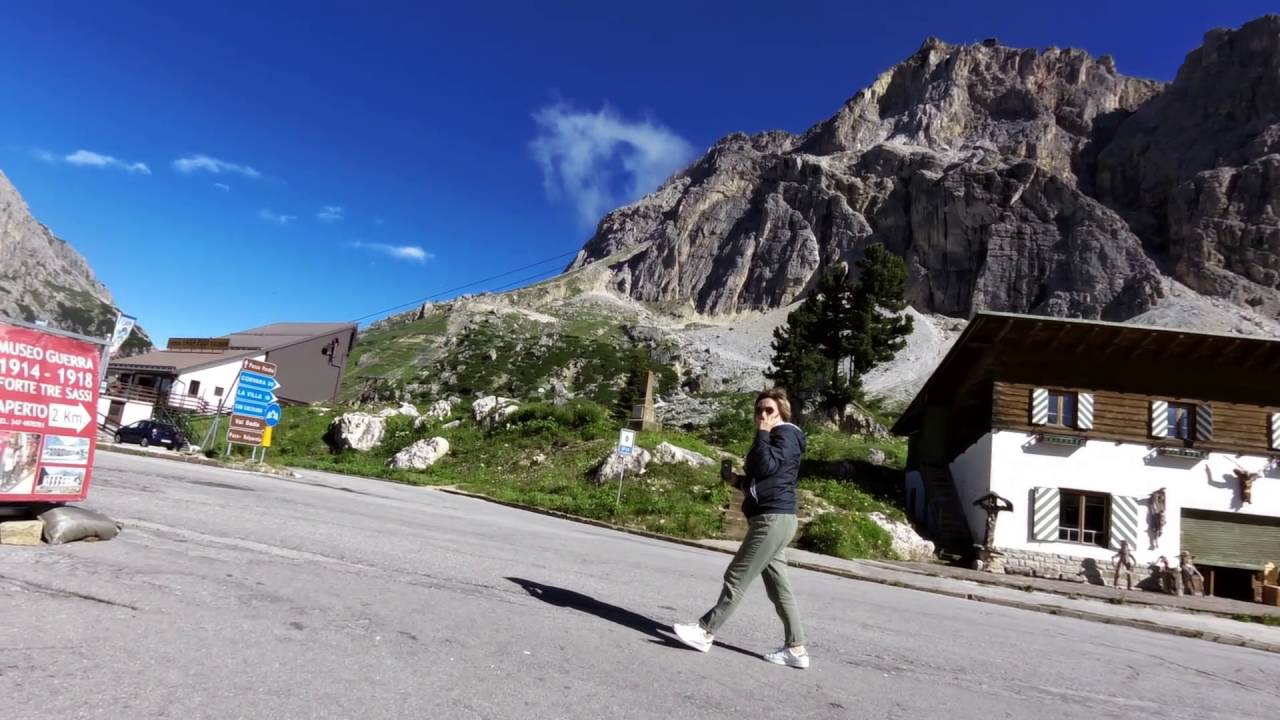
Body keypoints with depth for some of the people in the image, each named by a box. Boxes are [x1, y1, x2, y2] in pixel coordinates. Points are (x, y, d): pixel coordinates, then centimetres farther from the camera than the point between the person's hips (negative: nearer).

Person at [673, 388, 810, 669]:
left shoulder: (786, 434, -6)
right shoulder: (773, 437, 24)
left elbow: (767, 466, -23)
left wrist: (762, 433, -12)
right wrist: (736, 479, 13)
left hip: (773, 519, -11)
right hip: (770, 519, 11)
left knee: (736, 577, -6)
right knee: (778, 587, 10)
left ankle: (706, 631, 0)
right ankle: (796, 649, 13)